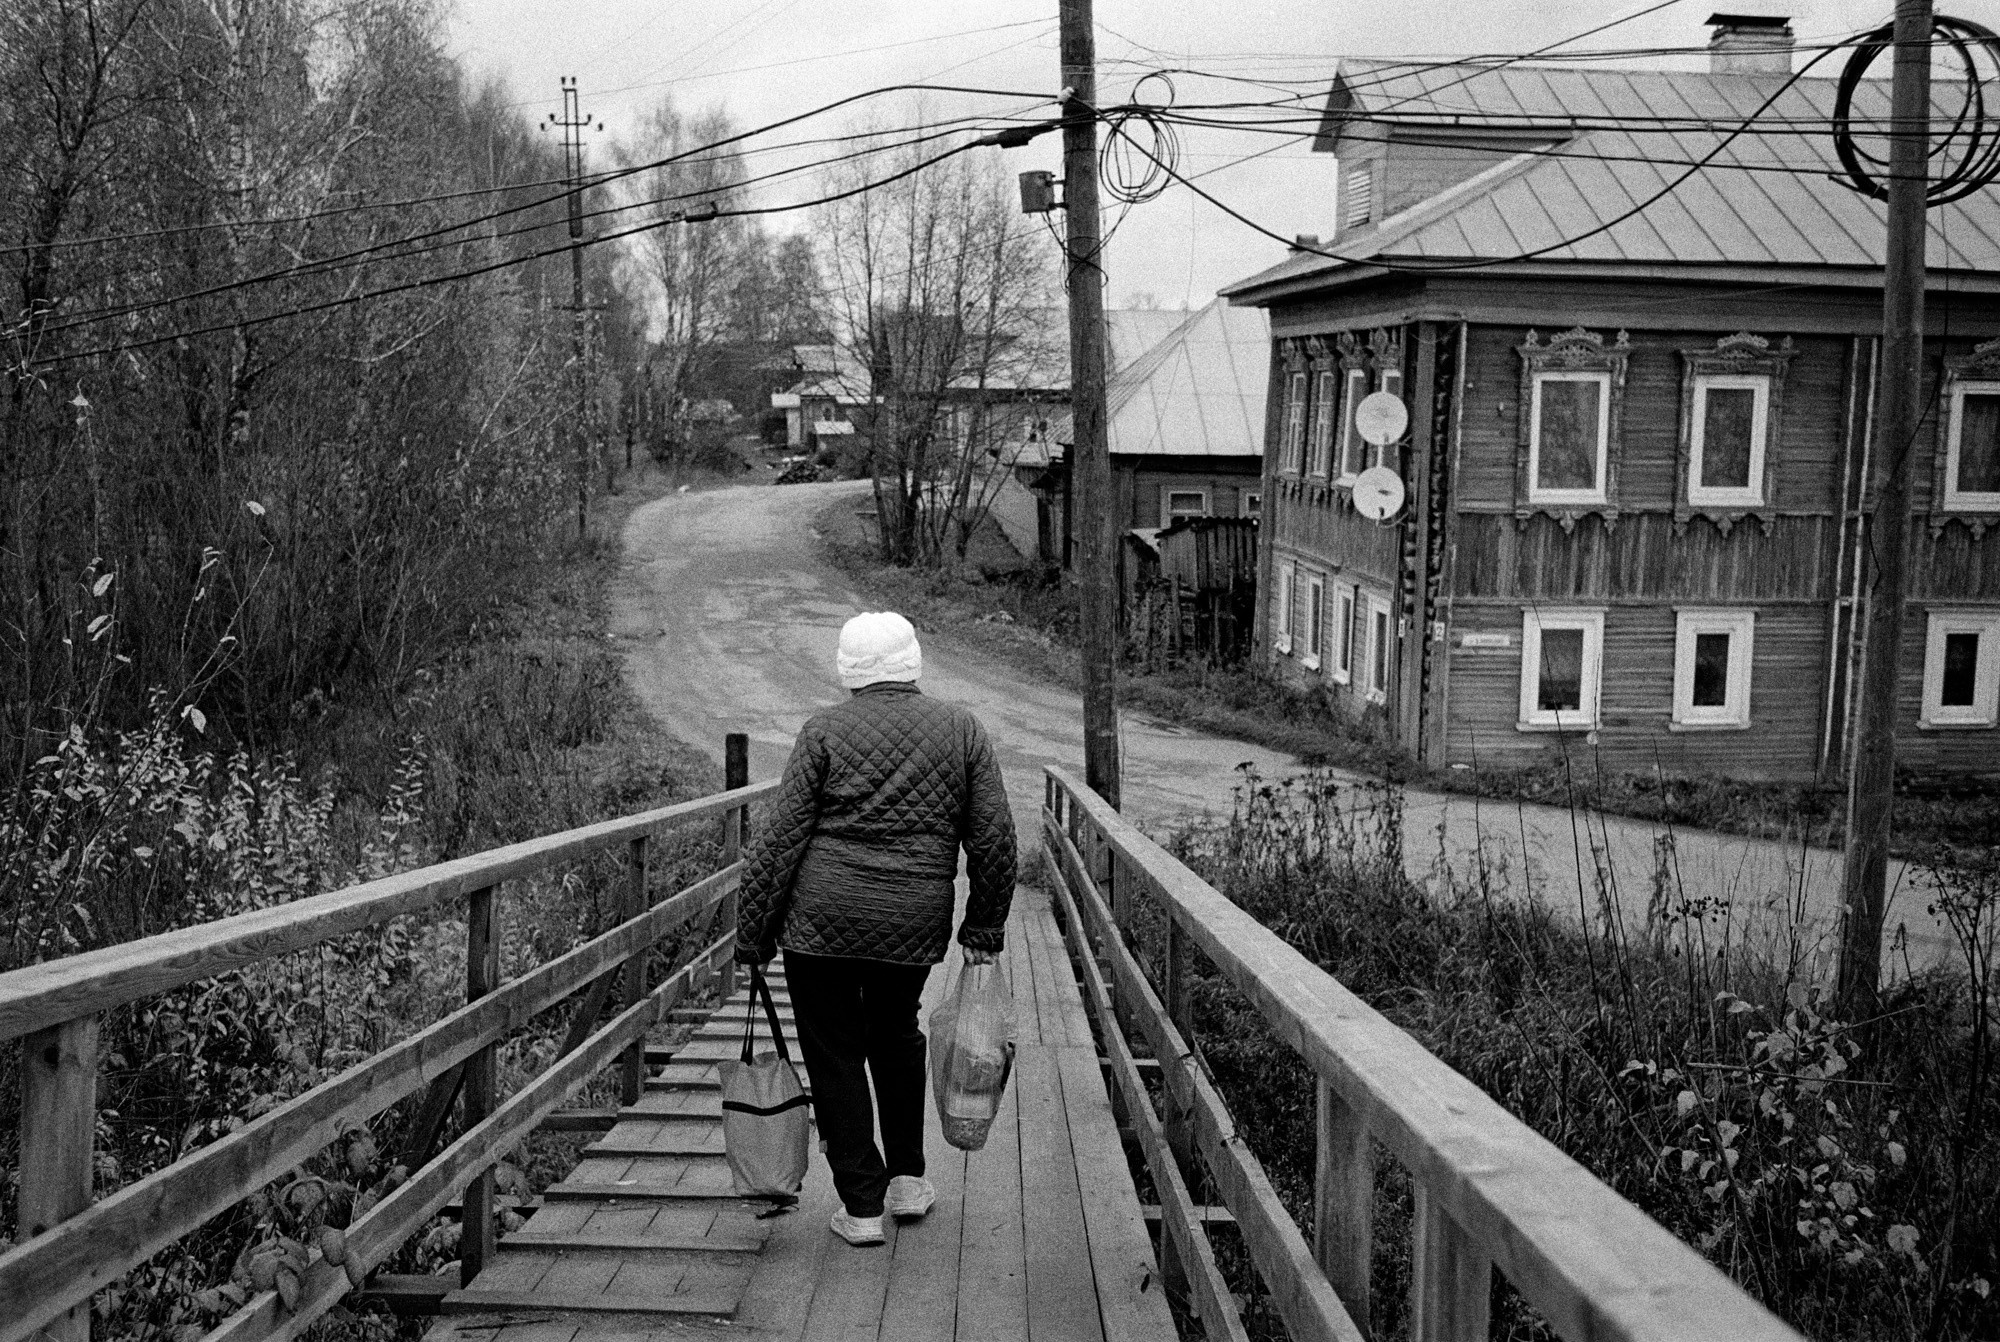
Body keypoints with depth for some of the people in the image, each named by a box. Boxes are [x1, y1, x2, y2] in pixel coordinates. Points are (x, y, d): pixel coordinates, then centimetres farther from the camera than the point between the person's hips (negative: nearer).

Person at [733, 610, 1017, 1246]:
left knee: (834, 1054, 9)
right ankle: (907, 1177, 30)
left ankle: (861, 1205, 13)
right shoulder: (962, 729, 6)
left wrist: (752, 932, 2)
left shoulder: (825, 730, -1)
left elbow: (781, 837, -4)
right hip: (916, 924, 3)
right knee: (896, 1034, 25)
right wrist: (984, 928, 14)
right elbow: (995, 837, 5)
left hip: (823, 918, -3)